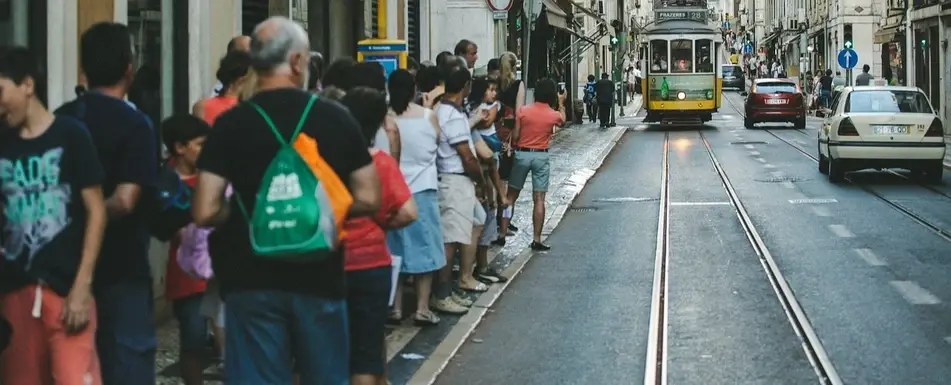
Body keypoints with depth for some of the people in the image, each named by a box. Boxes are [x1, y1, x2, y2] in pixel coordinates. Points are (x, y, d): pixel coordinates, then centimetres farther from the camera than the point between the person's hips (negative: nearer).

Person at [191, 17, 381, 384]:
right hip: (319, 276, 1)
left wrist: (243, 213, 9)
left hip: (253, 279, -1)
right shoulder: (336, 118, -2)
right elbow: (368, 199, 0)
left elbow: (205, 212, -10)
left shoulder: (231, 123, -6)